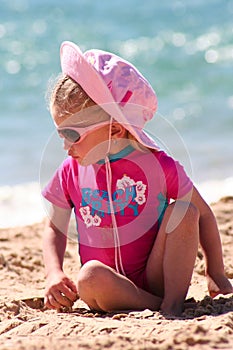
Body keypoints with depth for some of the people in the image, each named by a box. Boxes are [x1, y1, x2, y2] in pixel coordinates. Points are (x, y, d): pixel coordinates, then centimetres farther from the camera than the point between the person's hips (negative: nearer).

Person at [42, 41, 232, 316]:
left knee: (183, 210, -21)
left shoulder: (158, 166, -7)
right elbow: (55, 229, 11)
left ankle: (173, 304, -19)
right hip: (108, 285, 0)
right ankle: (159, 308, -18)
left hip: (154, 280, 0)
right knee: (90, 277, -34)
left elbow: (202, 214, 4)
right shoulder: (71, 172, 1)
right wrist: (54, 274, -8)